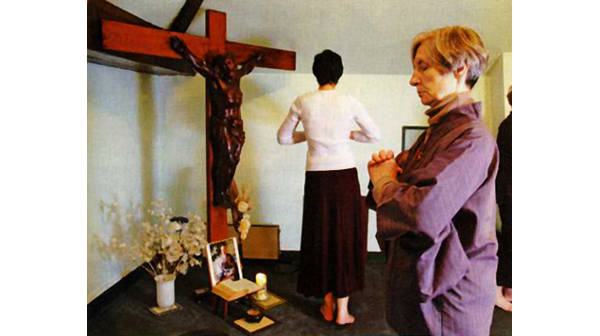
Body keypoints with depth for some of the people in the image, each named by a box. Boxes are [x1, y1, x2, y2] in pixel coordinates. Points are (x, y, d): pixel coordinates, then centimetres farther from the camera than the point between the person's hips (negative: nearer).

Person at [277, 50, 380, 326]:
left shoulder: (303, 102, 0)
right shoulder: (349, 101, -3)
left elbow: (283, 138, 9)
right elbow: (374, 135, 3)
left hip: (317, 177, 1)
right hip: (345, 175, -1)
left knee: (320, 237, 13)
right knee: (345, 238, 8)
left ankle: (327, 305, 26)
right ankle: (342, 310, 17)